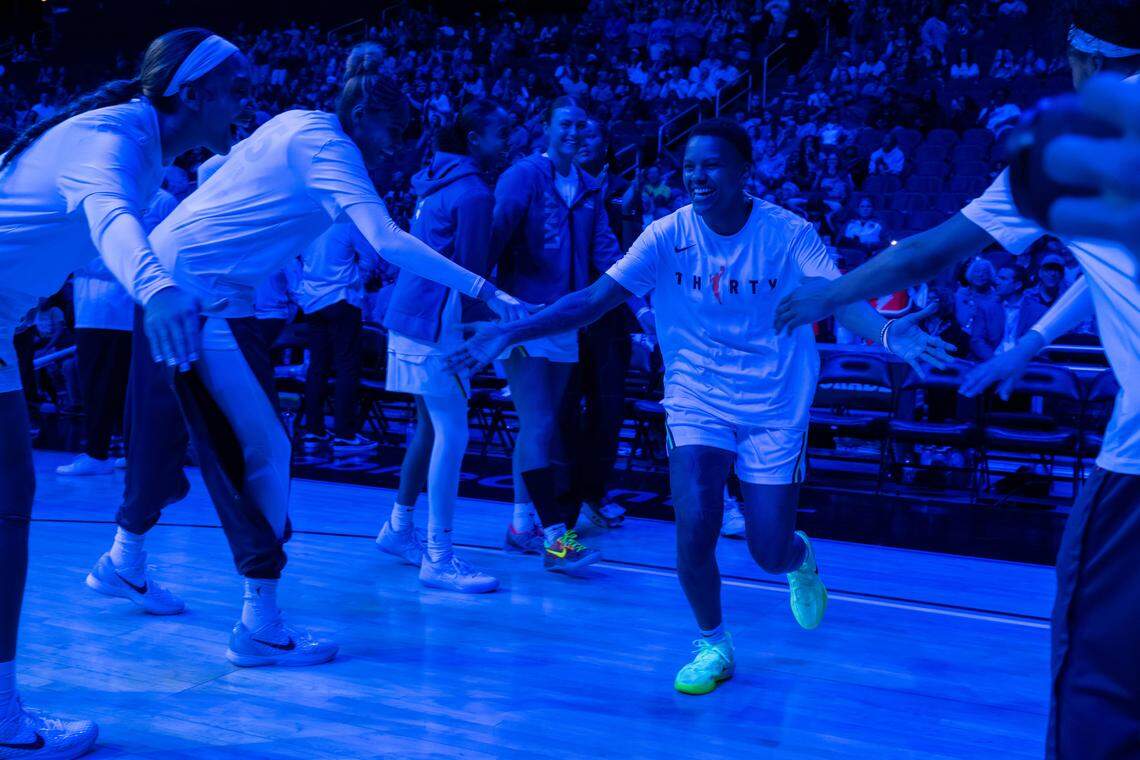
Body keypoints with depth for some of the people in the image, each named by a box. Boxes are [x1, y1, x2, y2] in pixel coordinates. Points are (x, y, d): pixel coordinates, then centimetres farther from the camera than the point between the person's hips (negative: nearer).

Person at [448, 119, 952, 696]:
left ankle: (799, 557, 40)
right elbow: (595, 299, -13)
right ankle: (712, 645, 11)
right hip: (696, 402, 1)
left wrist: (888, 333, -48)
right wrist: (511, 333, -25)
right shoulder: (668, 235, -9)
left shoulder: (786, 232, -14)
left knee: (770, 554, -1)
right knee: (695, 530, -17)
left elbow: (844, 298, -25)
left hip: (775, 410, -1)